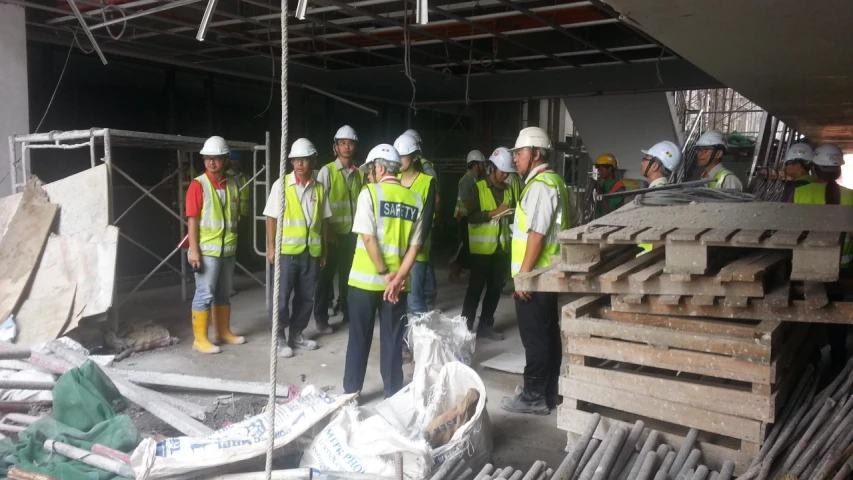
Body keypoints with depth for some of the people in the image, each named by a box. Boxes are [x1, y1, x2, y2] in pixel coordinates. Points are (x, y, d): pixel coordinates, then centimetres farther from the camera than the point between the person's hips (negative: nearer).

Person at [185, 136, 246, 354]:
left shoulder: (233, 184, 7)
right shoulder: (198, 185, -9)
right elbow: (192, 219, -12)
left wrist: (235, 241, 14)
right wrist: (193, 250, -17)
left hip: (228, 249, 6)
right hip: (207, 250, -6)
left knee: (224, 293, 15)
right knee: (204, 294, -2)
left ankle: (223, 332, 28)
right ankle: (200, 339, 6)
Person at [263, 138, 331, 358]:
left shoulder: (318, 188, 5)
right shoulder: (281, 184, -4)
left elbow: (324, 220, 9)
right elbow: (271, 218, -4)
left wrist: (324, 250, 9)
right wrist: (271, 247, -7)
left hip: (311, 251, 4)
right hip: (287, 250, -3)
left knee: (306, 297, 11)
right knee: (282, 296, 0)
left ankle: (296, 334, 26)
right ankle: (280, 338, 14)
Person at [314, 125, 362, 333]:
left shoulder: (359, 174, 7)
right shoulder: (327, 171, -5)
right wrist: (327, 231, -11)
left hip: (352, 232, 4)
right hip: (332, 233, -4)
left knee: (349, 274, 11)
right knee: (326, 275, 3)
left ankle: (348, 312, 26)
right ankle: (321, 318, 13)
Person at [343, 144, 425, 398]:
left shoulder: (369, 193, -8)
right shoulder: (415, 199, 4)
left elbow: (368, 238, -14)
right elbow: (415, 246, -1)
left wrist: (384, 274, -9)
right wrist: (397, 278, -6)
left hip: (365, 279, -3)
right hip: (397, 281, 3)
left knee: (359, 337, 11)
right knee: (392, 339, 11)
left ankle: (351, 392, 21)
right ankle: (393, 395, 17)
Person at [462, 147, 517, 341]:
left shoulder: (509, 190, 10)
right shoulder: (478, 188, -7)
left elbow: (513, 215, 19)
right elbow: (471, 217, -15)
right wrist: (494, 212, -22)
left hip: (502, 247, 6)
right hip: (482, 248, -6)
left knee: (495, 288, 11)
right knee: (475, 288, 0)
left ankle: (485, 325, 22)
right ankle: (466, 326, 9)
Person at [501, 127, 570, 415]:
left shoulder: (540, 185, -17)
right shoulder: (552, 181, 16)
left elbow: (537, 234, -23)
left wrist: (523, 274, -22)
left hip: (535, 275, -10)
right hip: (546, 273, 10)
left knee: (535, 337, -2)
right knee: (548, 334, 15)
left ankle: (534, 397, 7)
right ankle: (547, 392, 25)